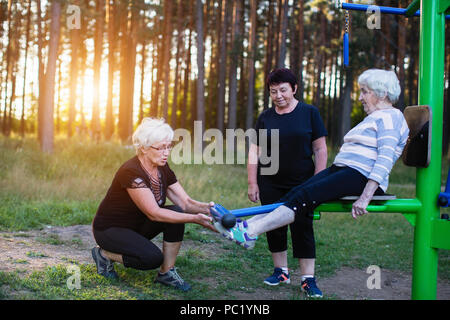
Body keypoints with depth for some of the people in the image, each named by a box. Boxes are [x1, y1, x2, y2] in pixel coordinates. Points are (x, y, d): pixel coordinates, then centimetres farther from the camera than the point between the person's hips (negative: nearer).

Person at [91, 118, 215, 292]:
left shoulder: (163, 170, -4)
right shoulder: (131, 172, -29)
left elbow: (185, 202, -9)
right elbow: (153, 213, -33)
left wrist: (205, 208, -31)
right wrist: (195, 219, -38)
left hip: (137, 225, 7)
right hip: (109, 229, -7)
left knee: (177, 211, -16)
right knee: (152, 257, -29)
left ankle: (166, 273, -7)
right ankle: (104, 254, -2)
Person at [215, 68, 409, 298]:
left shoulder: (390, 117, -6)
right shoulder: (374, 117, 26)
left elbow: (385, 162, -18)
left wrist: (365, 197, -26)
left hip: (361, 177, -9)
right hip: (341, 170, 9)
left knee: (305, 197, -23)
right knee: (296, 193, -10)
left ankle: (250, 232, -29)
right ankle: (247, 226, -20)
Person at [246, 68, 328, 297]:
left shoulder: (309, 113, -1)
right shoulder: (265, 117, 5)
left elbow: (320, 150, -1)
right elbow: (254, 151, 6)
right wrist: (252, 183, 1)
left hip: (301, 183, -2)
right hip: (271, 185, 3)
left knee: (302, 228, -2)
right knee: (275, 227, 8)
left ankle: (308, 278, 6)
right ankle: (281, 271, 23)